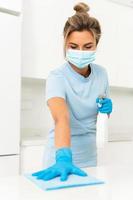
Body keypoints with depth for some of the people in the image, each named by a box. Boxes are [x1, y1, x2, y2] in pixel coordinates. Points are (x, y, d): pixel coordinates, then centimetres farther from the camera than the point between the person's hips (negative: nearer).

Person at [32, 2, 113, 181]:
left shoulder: (102, 73, -5)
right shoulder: (56, 77, -21)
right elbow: (61, 118, -37)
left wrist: (107, 108, -12)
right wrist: (63, 159, -50)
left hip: (89, 154, 5)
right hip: (63, 156, -5)